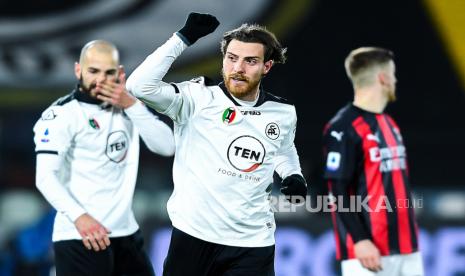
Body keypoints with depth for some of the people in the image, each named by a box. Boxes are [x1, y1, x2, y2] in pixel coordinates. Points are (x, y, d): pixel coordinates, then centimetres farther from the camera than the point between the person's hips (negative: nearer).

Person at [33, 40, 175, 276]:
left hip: (126, 233, 6)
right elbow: (46, 177, -16)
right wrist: (79, 217, -30)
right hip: (80, 238, -6)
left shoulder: (127, 108, 11)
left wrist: (132, 105, -11)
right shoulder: (61, 114, -8)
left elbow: (167, 147, 0)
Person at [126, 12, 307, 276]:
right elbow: (140, 85, -22)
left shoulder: (284, 113, 5)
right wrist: (184, 37, -19)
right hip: (194, 236, -3)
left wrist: (294, 176, 6)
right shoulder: (198, 98, -7)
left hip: (253, 244, 3)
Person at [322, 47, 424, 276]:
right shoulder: (344, 128, -10)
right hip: (368, 249, -9)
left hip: (406, 247, 9)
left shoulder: (389, 124, 17)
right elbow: (339, 191, -14)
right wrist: (359, 239, -20)